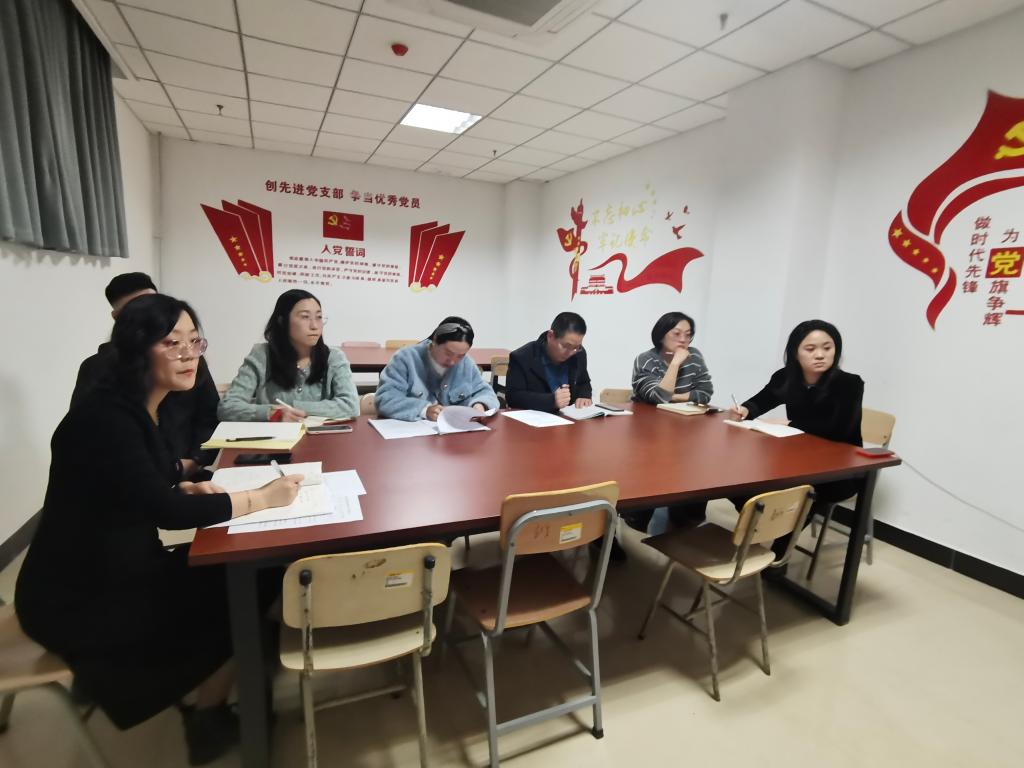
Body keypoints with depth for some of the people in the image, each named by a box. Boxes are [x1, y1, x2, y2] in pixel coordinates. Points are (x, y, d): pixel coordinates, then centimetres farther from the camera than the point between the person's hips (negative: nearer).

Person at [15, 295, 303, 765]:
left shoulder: (142, 408, 2)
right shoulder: (105, 419, -27)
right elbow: (164, 511, -29)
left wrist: (189, 488, -7)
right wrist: (260, 498, -24)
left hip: (118, 569, 8)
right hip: (77, 600, -8)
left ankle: (208, 701, 25)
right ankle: (207, 722, 19)